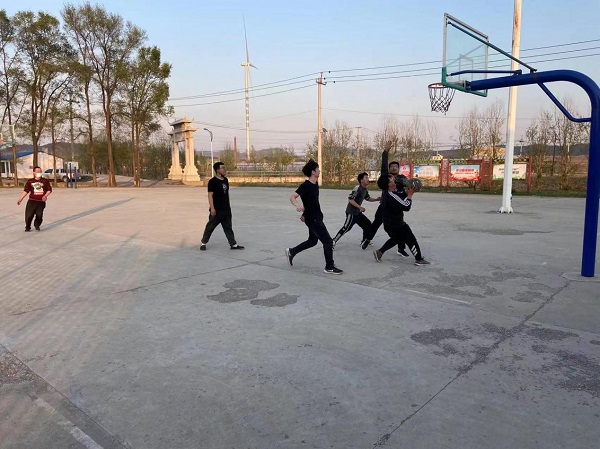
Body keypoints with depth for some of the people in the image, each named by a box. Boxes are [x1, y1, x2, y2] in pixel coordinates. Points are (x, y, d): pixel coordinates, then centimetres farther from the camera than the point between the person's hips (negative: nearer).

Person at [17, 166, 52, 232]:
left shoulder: (45, 181, 5)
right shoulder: (30, 181, 6)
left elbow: (49, 190, 4)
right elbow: (26, 191, 8)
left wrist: (45, 195, -12)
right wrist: (21, 199, 3)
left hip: (41, 202, 0)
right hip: (32, 201, 0)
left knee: (39, 215, -7)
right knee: (29, 215, -1)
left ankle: (37, 225, 23)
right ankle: (27, 227, 22)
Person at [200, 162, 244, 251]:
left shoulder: (225, 180, 10)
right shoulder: (213, 181, -13)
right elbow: (210, 195, -16)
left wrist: (229, 206, 19)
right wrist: (212, 208, -22)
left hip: (226, 210, 7)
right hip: (217, 210, -7)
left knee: (228, 227, 10)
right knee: (210, 226, 4)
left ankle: (233, 244, 14)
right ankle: (203, 243, 18)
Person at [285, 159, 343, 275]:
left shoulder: (315, 184, 8)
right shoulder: (305, 185, -18)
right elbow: (292, 197, -22)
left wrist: (305, 214, 24)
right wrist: (297, 205, -43)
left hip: (316, 217, 9)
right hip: (313, 219, -9)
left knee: (312, 241, 21)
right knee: (328, 241, -6)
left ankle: (291, 252, 32)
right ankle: (329, 267, 5)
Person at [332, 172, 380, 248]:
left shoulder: (365, 190, 10)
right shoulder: (357, 189, -19)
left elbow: (368, 198, 24)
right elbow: (350, 199, -24)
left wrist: (376, 199, 7)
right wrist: (360, 207, -25)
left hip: (358, 212, 10)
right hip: (351, 213, -10)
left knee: (368, 224, 11)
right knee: (346, 228, -12)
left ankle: (364, 241, 22)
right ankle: (334, 241, -3)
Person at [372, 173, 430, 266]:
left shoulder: (386, 193, 1)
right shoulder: (392, 197, -29)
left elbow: (401, 195, 11)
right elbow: (406, 206, -23)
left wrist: (408, 191, -6)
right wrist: (410, 195, -12)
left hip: (389, 224, 9)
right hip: (397, 225, -9)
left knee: (395, 239, 29)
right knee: (411, 240, 7)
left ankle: (379, 252, 23)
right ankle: (419, 259, 19)